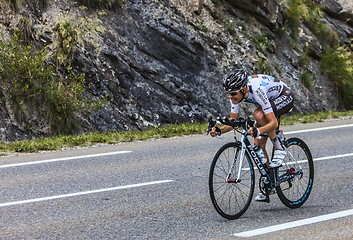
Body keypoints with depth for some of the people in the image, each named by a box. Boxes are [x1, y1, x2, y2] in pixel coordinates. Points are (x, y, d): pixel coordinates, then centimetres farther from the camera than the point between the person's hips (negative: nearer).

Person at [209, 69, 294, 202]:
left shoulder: (257, 90, -40)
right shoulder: (236, 92, -21)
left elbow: (273, 123, -40)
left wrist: (257, 131, -58)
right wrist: (219, 130, -31)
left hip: (285, 98, -7)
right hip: (270, 100, 7)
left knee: (258, 114, -36)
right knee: (258, 145, -3)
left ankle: (279, 149, -16)